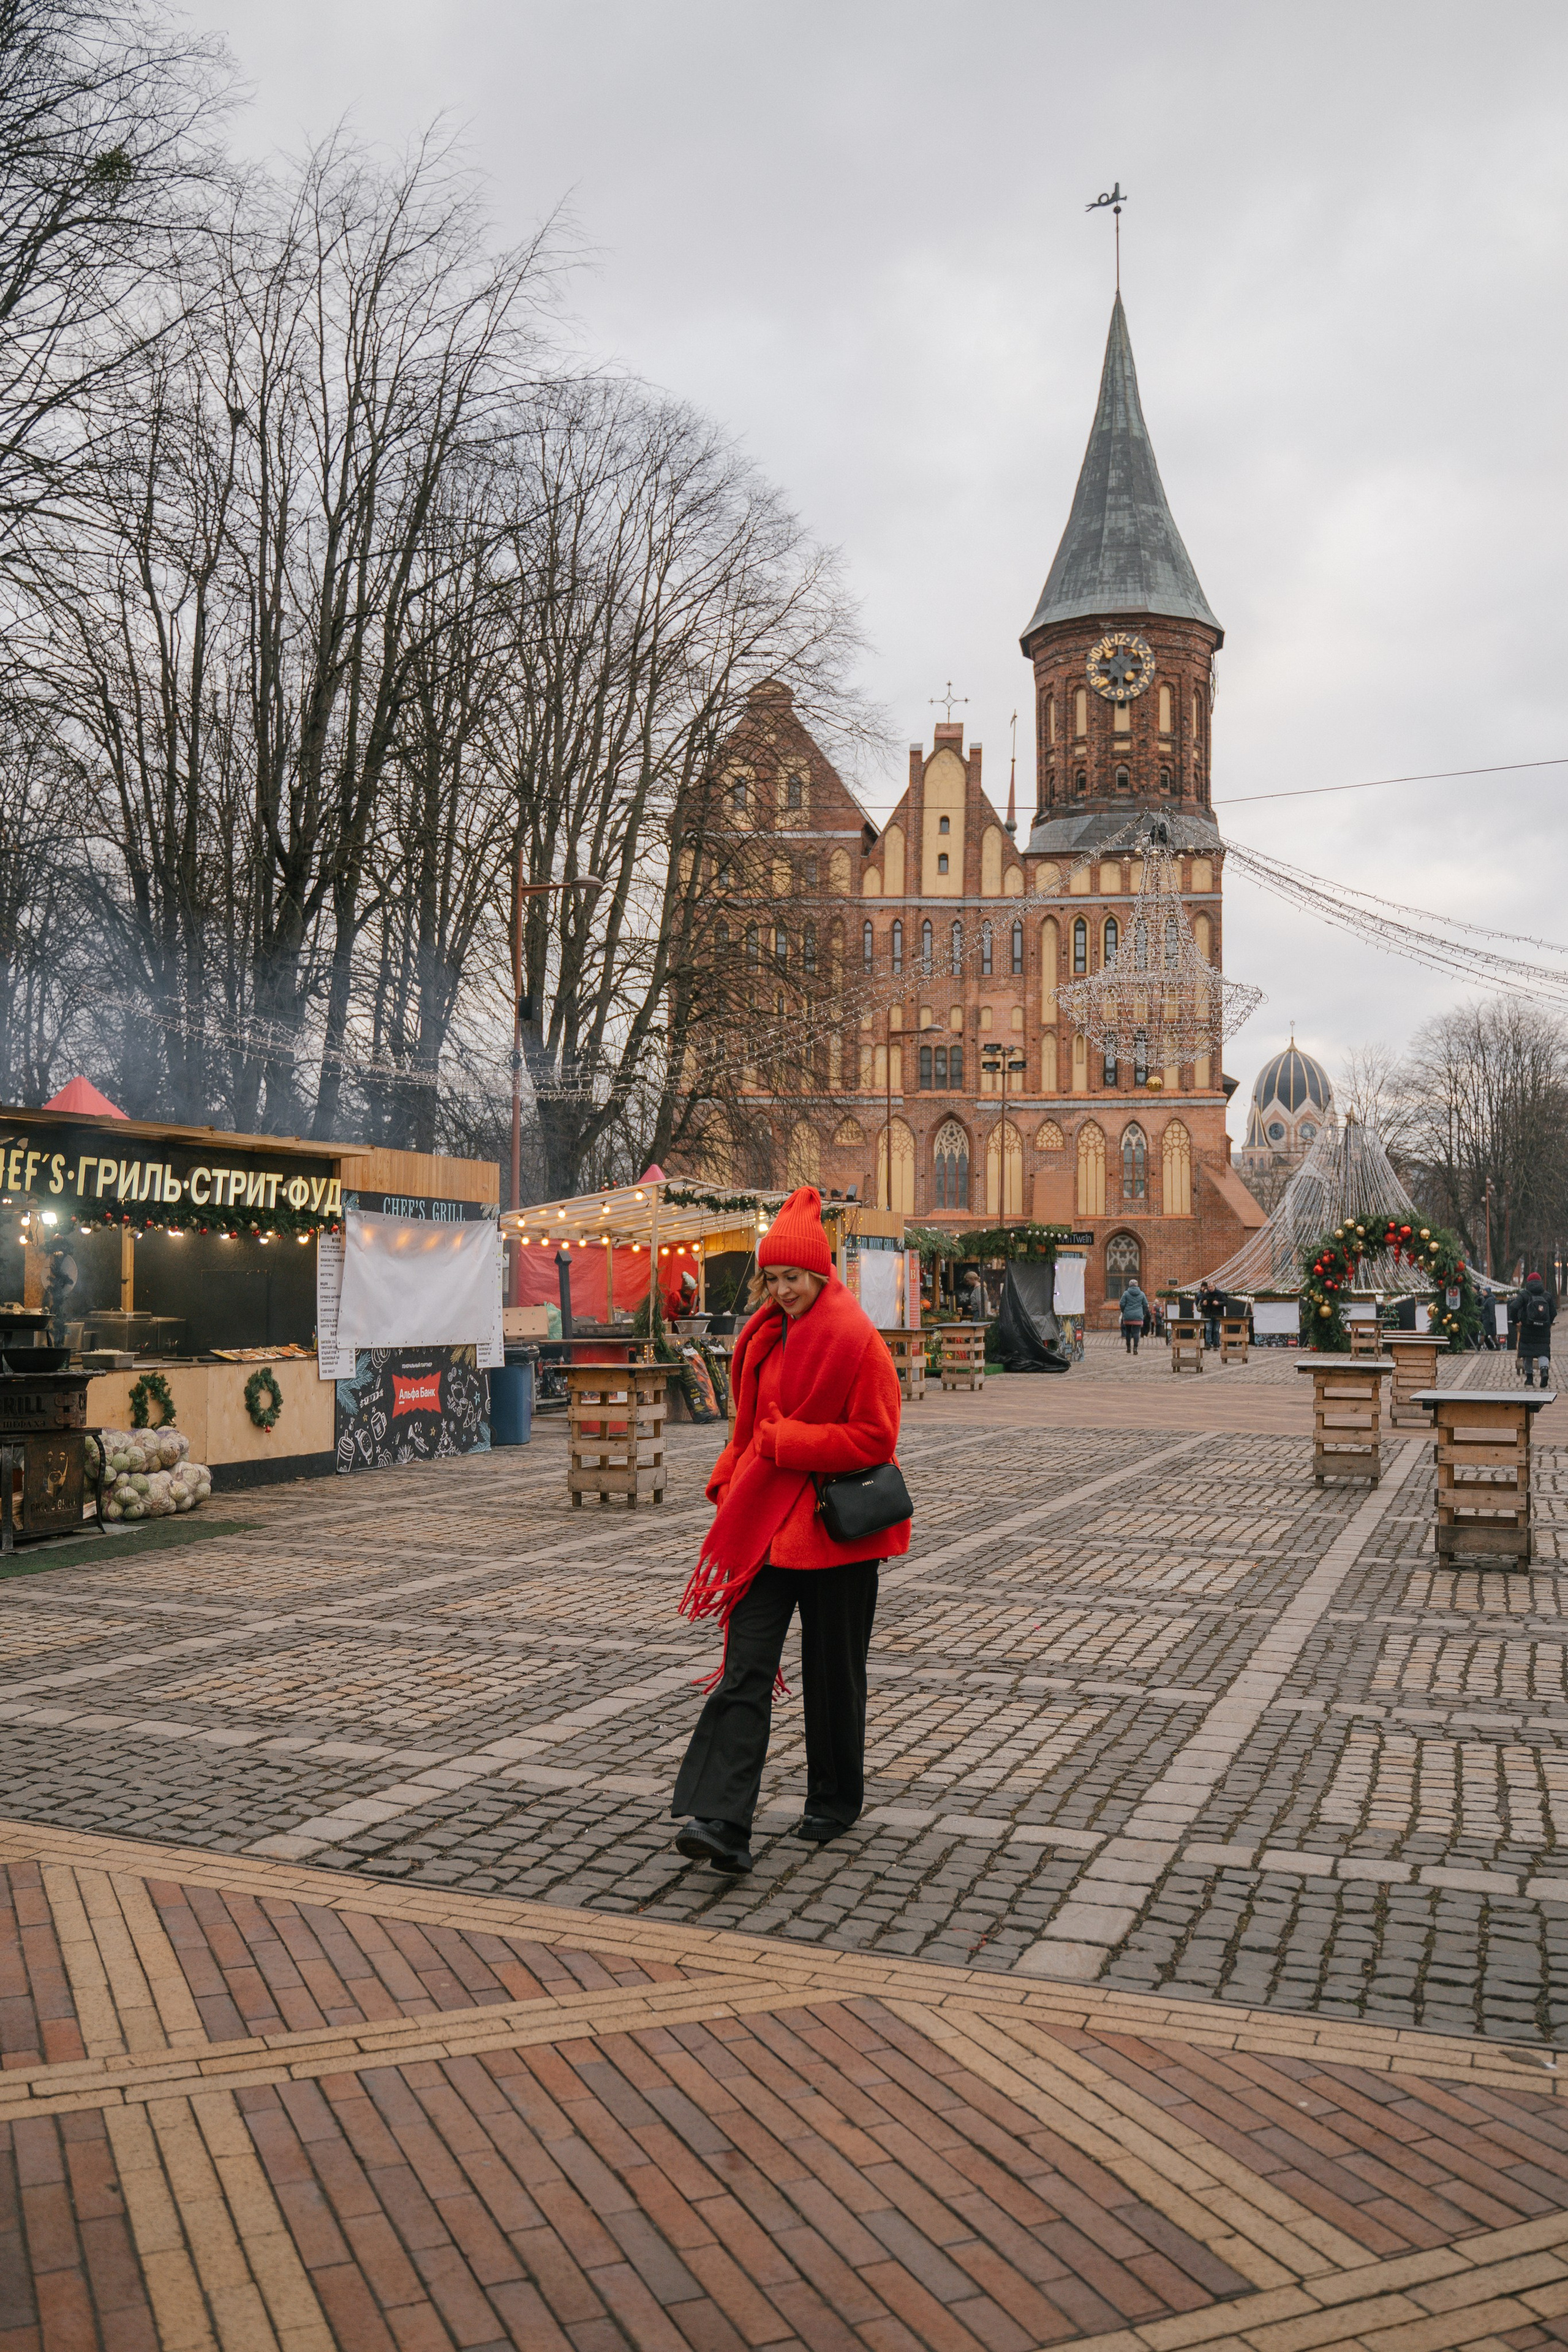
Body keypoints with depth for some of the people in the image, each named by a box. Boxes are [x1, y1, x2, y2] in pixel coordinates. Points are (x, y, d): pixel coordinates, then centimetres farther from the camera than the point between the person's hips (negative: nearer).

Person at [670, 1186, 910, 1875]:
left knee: (832, 1673, 9)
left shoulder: (854, 1338, -12)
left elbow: (874, 1438, -15)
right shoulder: (766, 1337, 10)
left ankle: (835, 1802, 29)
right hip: (765, 1522, 6)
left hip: (834, 1527, -5)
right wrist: (730, 1482, 7)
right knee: (745, 1670, -5)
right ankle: (722, 1823, -10)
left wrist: (787, 1443, -17)